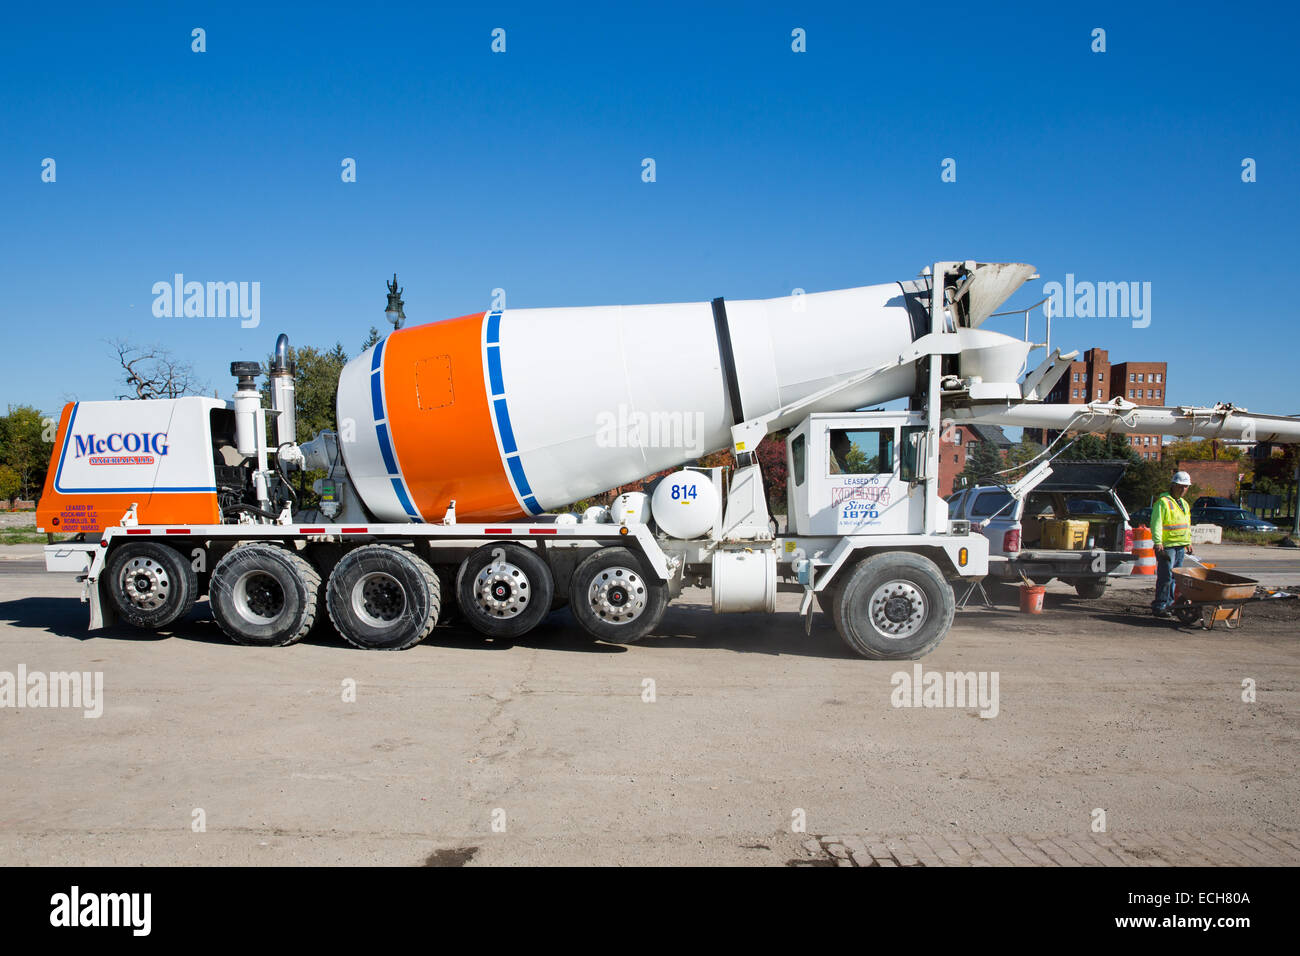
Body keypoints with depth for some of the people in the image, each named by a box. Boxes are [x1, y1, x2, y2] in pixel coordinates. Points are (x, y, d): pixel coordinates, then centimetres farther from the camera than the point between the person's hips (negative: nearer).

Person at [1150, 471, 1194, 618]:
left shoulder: (1184, 504, 20)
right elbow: (1156, 524, -16)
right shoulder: (1163, 502, -8)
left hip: (1181, 546, 8)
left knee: (1175, 577, 11)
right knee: (1165, 577, -10)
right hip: (1167, 546, -8)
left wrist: (1189, 542, 24)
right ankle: (1159, 606, -6)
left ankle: (1169, 604, 18)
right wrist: (1158, 542, -23)